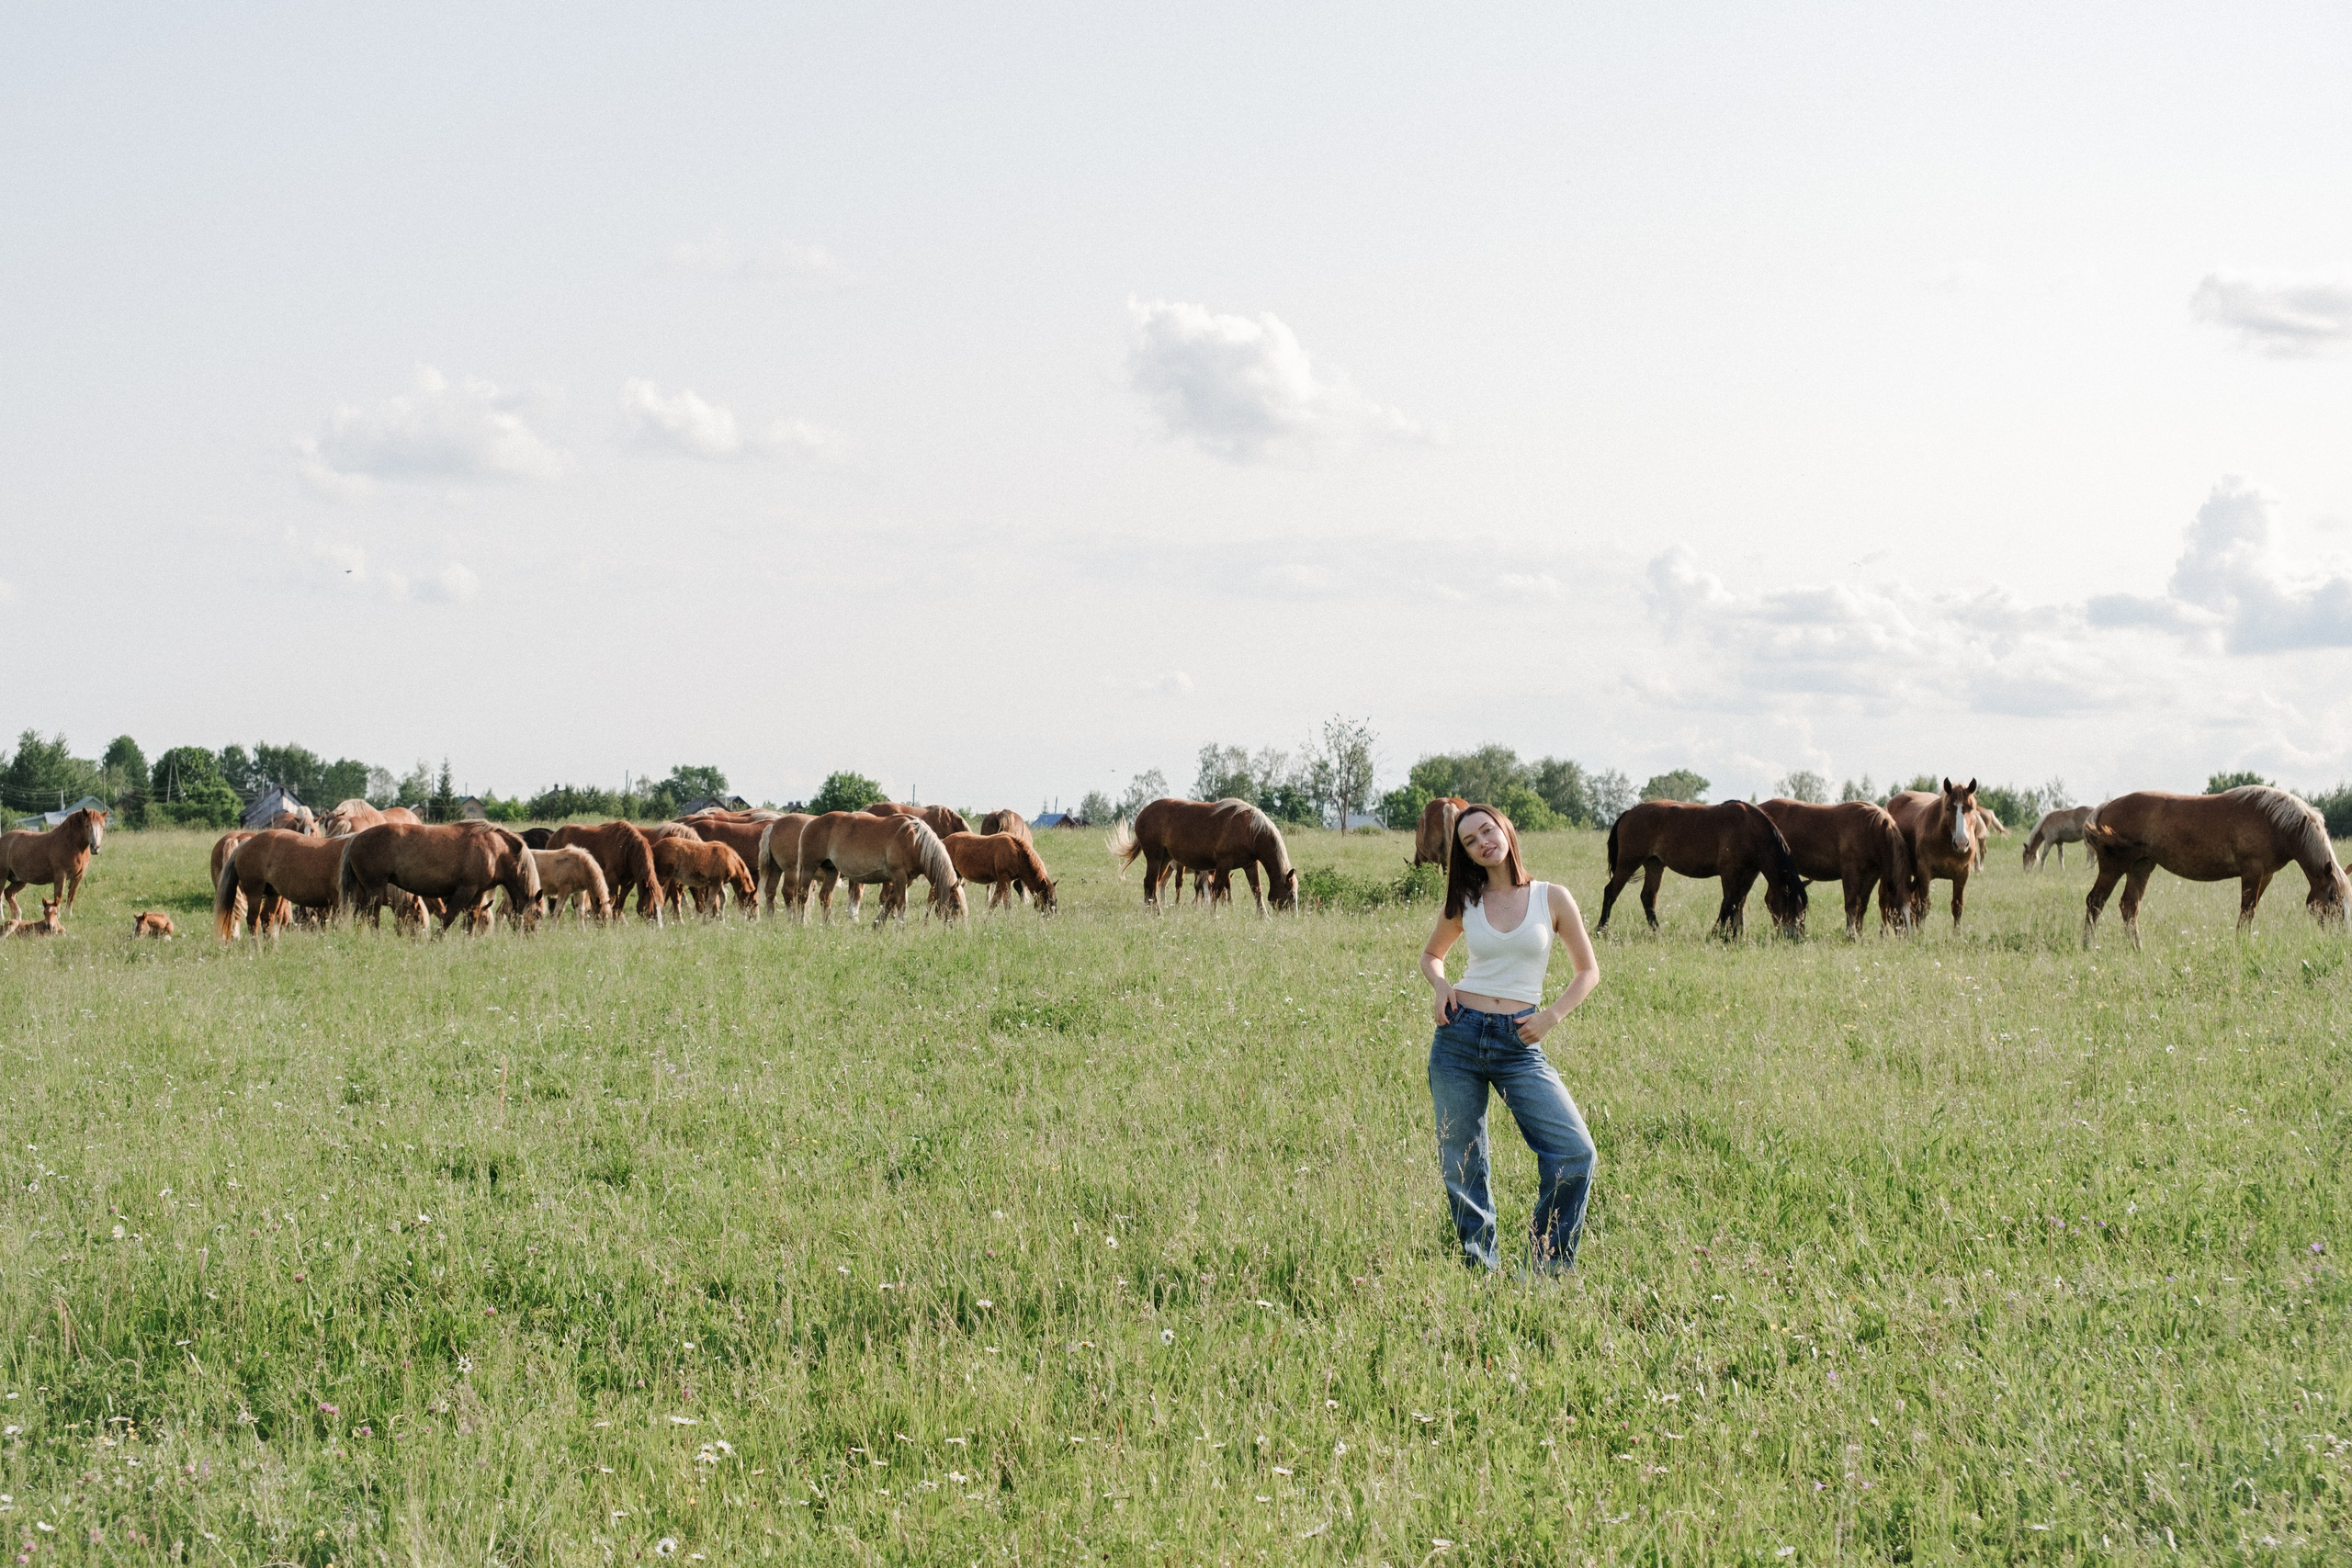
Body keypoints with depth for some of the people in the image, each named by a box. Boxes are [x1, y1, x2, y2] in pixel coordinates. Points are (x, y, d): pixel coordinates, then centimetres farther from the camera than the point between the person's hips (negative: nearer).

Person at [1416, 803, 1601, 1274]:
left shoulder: (1551, 898, 2)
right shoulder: (1465, 904, 7)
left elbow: (1588, 970, 9)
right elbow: (1431, 955, 24)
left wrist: (1550, 1017, -6)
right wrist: (1439, 986, 2)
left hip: (1519, 1045, -2)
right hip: (1460, 1036, 2)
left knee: (1575, 1154, -14)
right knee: (1460, 1165, 4)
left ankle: (1547, 1269, 1)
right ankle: (1481, 1267, 20)